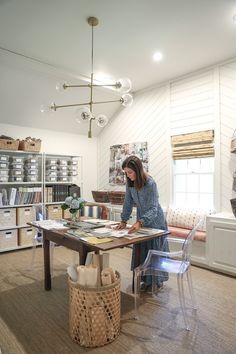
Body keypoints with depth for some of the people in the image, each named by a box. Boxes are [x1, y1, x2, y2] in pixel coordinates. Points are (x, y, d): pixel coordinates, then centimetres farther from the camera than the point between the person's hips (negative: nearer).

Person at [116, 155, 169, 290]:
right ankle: (147, 279, 27)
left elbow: (153, 208, -32)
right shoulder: (130, 183, -11)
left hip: (155, 221, -5)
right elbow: (128, 203, -3)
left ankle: (158, 279, 29)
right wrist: (124, 221, -10)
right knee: (142, 250, 11)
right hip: (141, 220, 6)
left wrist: (140, 222, -44)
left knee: (155, 250, 9)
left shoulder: (150, 183, -28)